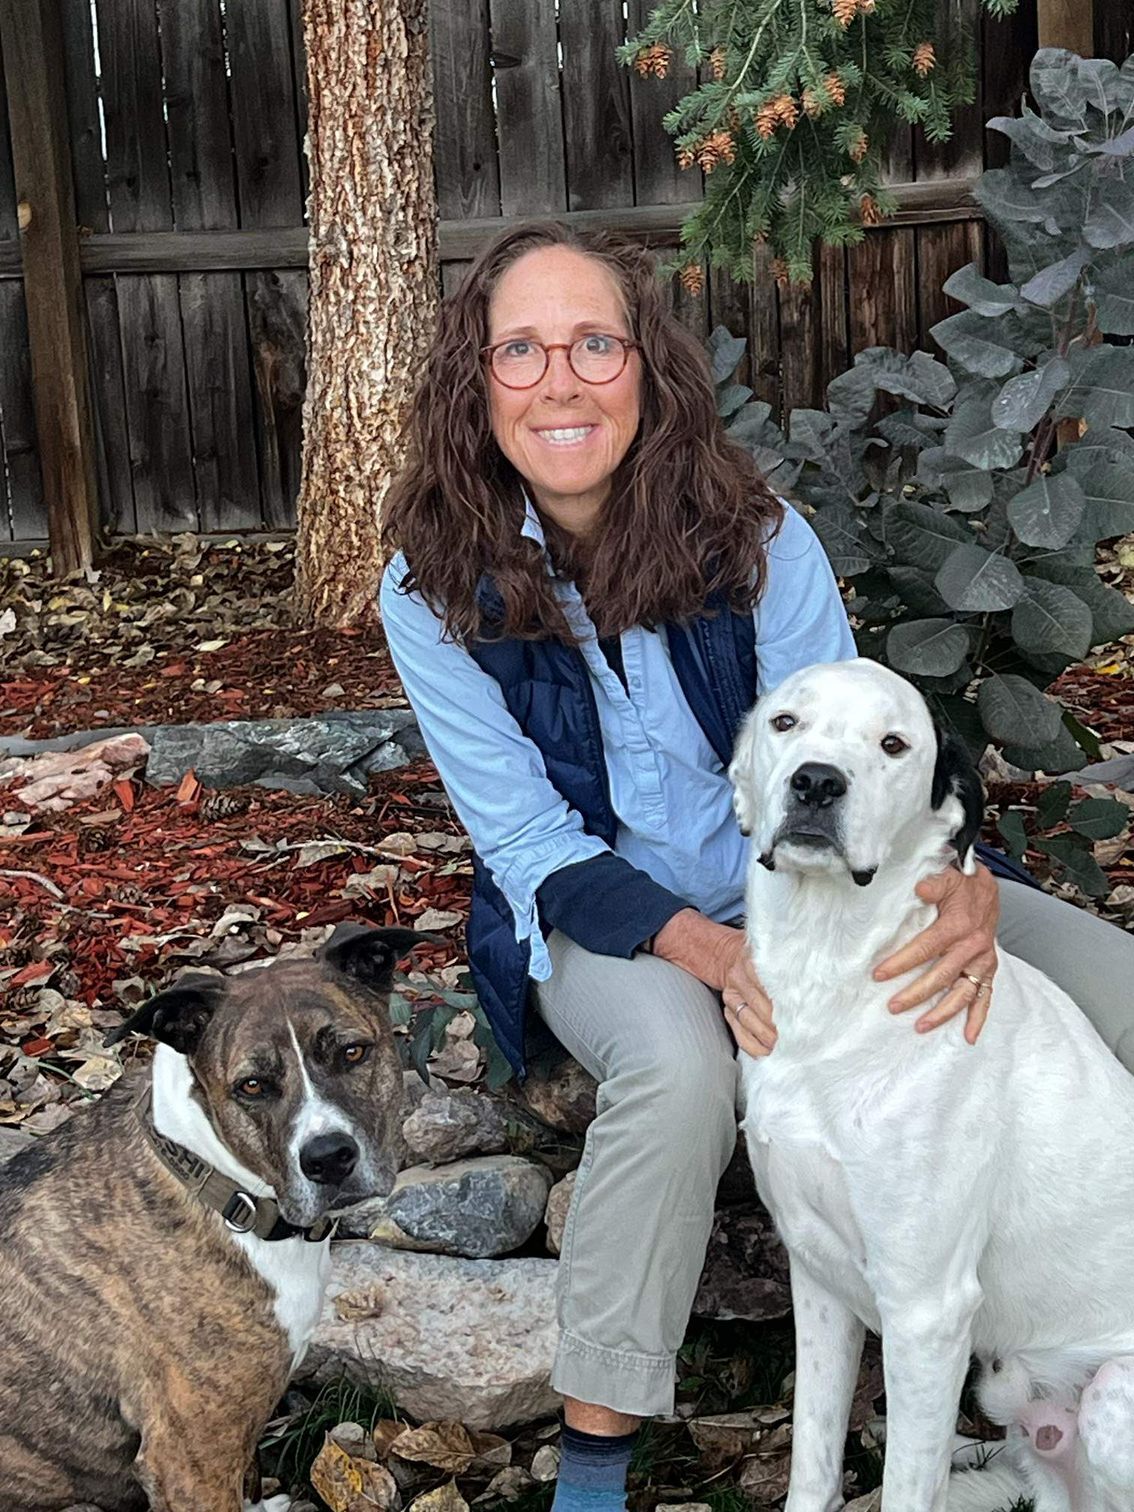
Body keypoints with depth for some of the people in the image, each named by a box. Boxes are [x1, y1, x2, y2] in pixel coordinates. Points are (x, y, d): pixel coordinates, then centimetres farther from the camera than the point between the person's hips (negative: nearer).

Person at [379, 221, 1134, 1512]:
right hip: (591, 914, -2)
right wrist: (709, 951, -32)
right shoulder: (435, 588, -14)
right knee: (678, 1059, -39)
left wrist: (960, 881, -32)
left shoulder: (752, 537, -12)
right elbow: (532, 846, -14)